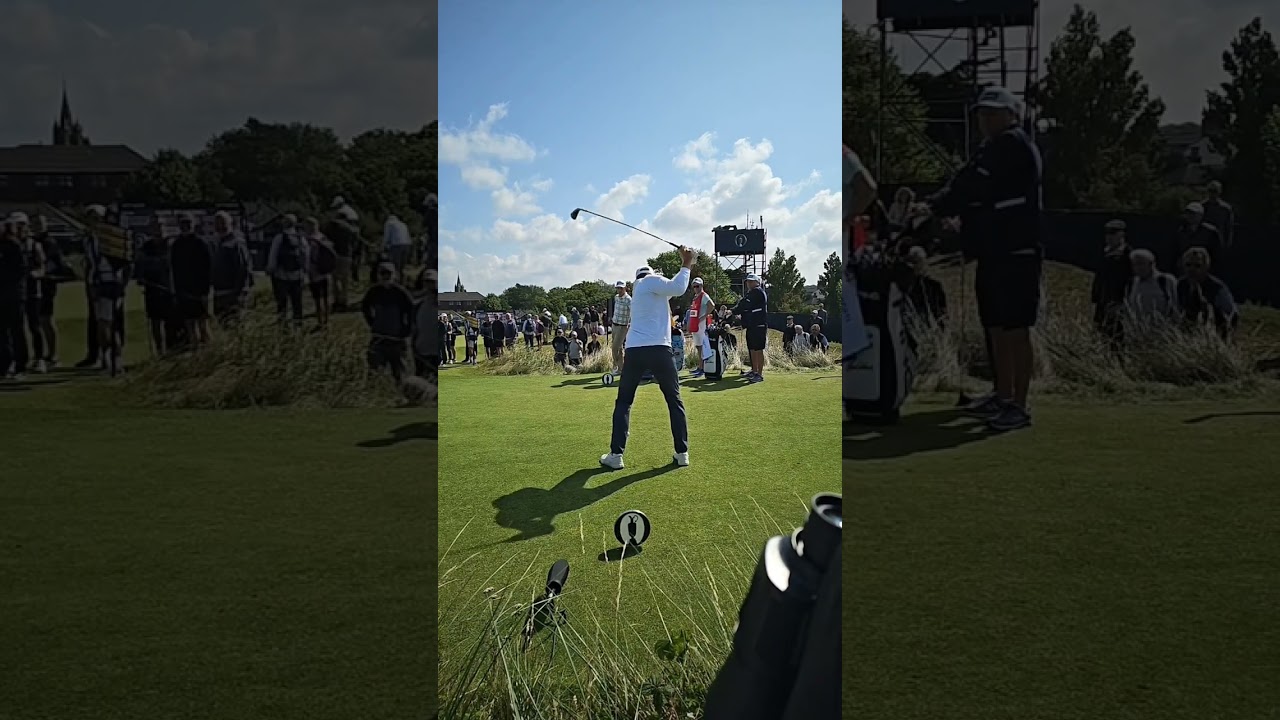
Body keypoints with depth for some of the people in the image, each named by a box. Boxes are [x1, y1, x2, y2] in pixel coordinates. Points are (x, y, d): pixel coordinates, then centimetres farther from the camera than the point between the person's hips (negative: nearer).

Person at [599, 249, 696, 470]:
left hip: (634, 351, 5)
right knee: (674, 401, 9)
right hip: (658, 349, -5)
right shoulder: (650, 280, 6)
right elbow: (677, 288, -10)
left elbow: (670, 288, 33)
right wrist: (686, 265, 1)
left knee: (623, 402, 12)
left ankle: (616, 455, 2)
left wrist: (685, 266, 32)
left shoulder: (638, 291, 27)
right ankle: (682, 453, 8)